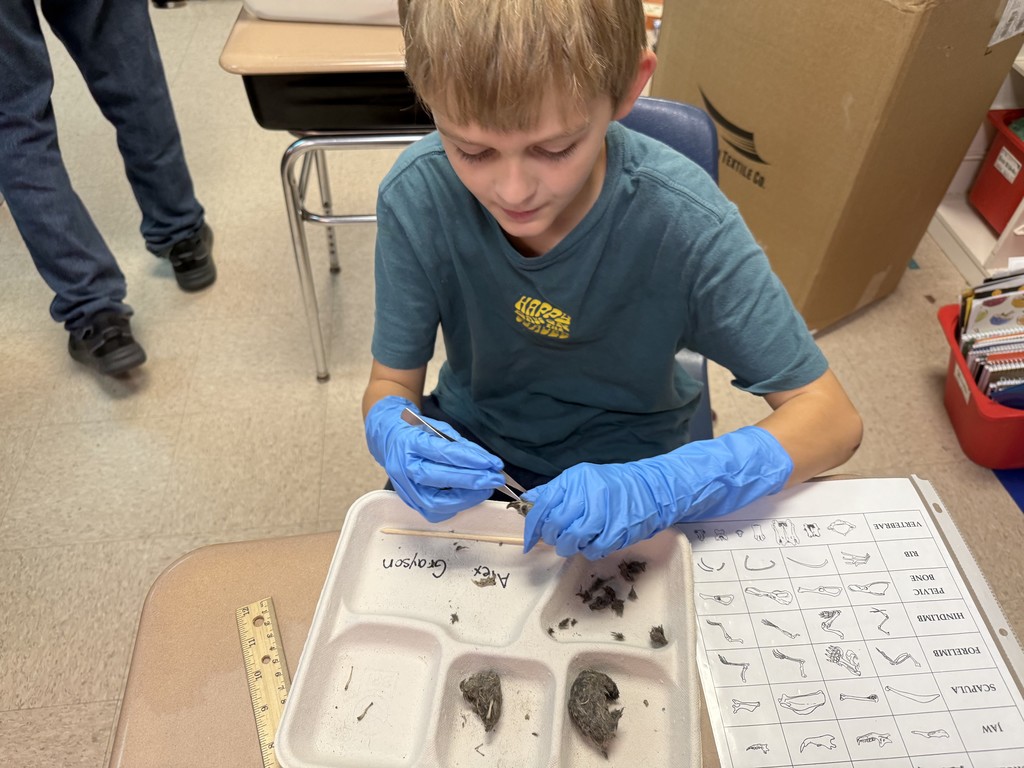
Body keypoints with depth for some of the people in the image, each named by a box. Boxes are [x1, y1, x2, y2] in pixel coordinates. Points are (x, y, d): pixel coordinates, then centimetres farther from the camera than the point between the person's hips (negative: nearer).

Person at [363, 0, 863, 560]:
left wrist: (658, 487, -34)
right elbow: (390, 382, -7)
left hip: (628, 467, 0)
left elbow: (832, 418, -19)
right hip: (465, 455, 1)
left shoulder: (683, 220, -25)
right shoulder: (416, 197, -21)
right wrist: (396, 434, -31)